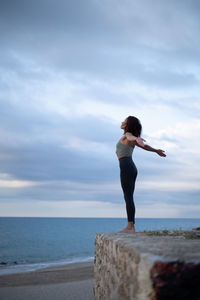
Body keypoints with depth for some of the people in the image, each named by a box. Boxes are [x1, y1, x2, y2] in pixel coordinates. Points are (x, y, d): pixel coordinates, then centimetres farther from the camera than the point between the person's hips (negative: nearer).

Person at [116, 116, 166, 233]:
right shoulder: (131, 138, 21)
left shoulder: (127, 135, -4)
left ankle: (131, 227, -15)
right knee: (129, 198, 7)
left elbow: (131, 137, -31)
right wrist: (157, 151, 53)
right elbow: (145, 146, 35)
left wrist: (137, 139, -56)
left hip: (126, 167, -9)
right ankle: (130, 226, 7)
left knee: (128, 197, -12)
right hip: (132, 168, 9)